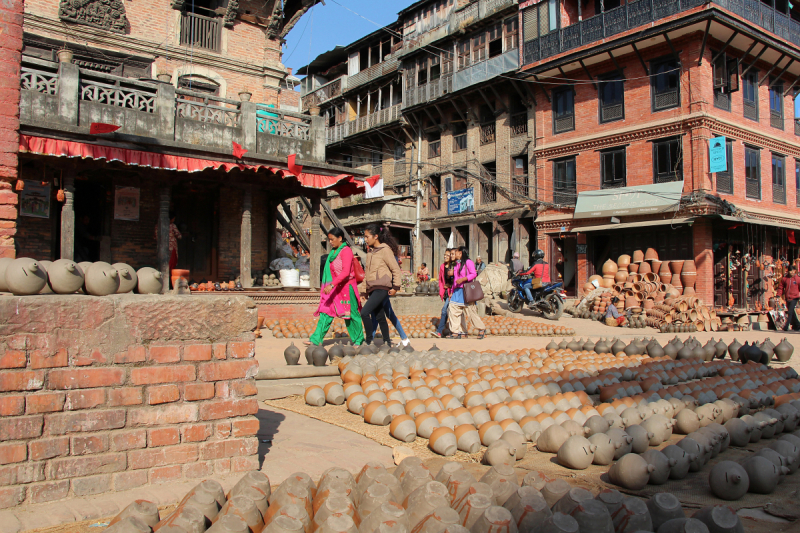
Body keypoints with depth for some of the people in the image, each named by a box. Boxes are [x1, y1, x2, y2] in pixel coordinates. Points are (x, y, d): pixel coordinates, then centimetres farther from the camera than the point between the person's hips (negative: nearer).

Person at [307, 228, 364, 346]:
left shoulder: (346, 251, -14)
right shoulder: (333, 251, 12)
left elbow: (345, 272, -25)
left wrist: (331, 284, -31)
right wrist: (327, 286, 20)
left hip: (346, 287, -8)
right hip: (334, 288, 8)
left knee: (351, 314, 1)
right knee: (326, 312, 3)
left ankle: (358, 340, 14)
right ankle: (316, 339, 3)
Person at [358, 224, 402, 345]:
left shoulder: (385, 250, -6)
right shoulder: (370, 252, 17)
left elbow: (396, 269, -7)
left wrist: (395, 287, -11)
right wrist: (363, 291, 17)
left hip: (381, 288, -8)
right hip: (372, 289, 8)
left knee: (364, 312, -19)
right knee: (380, 317, 10)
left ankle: (369, 341, -9)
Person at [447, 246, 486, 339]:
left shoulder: (468, 262, -5)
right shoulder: (457, 264, 18)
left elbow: (474, 274, -14)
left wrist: (463, 279, -24)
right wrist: (452, 292, 18)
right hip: (457, 291, 8)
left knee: (470, 312, -3)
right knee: (452, 310, -3)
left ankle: (482, 329, 13)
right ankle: (456, 332, 1)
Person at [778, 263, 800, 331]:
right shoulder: (785, 278, 2)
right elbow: (781, 287, 6)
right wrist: (779, 295, -3)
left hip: (794, 298, -4)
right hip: (787, 299, 4)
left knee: (790, 312, -11)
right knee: (791, 313, 14)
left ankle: (786, 326, -10)